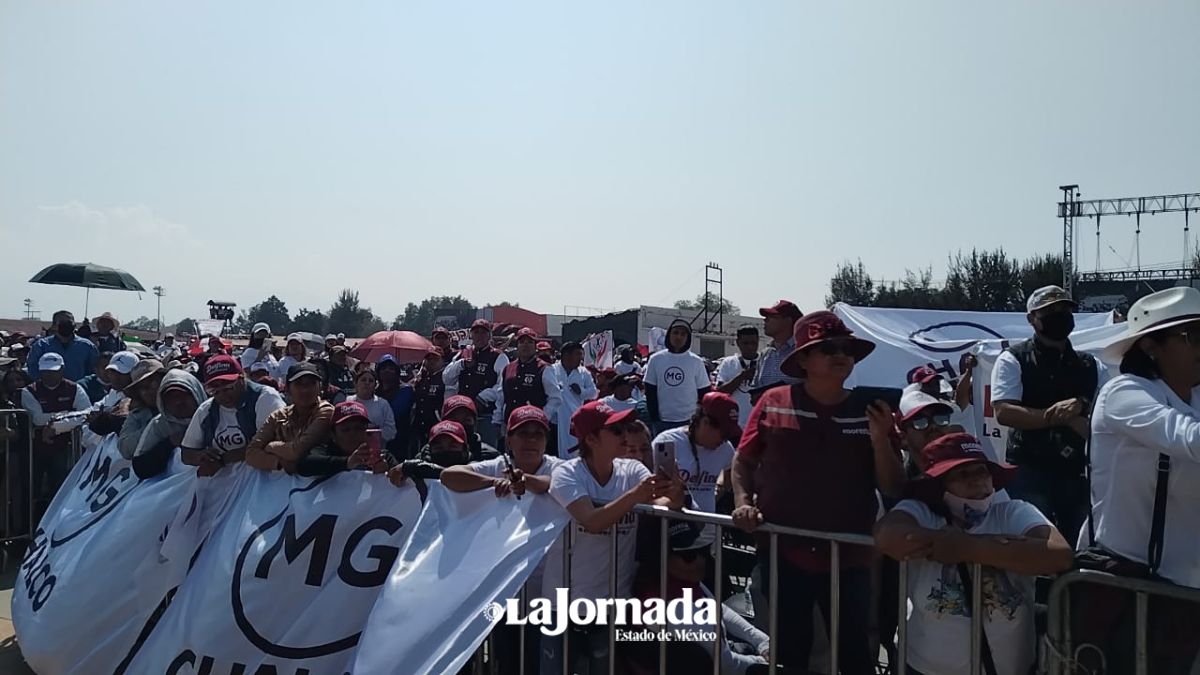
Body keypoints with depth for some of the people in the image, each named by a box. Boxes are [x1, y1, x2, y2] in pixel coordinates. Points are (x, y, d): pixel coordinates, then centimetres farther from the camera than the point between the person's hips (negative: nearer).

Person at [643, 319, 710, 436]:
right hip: (662, 421, 1)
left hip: (689, 421, -1)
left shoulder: (696, 361, 1)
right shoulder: (656, 359, 3)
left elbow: (704, 392, 3)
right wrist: (654, 417, -2)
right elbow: (650, 391, 5)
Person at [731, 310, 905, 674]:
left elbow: (893, 489, 0)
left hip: (848, 557, 0)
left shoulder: (870, 412, 0)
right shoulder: (773, 402, -3)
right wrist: (743, 502, -10)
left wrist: (880, 439, -14)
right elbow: (743, 460, 6)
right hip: (782, 553, 0)